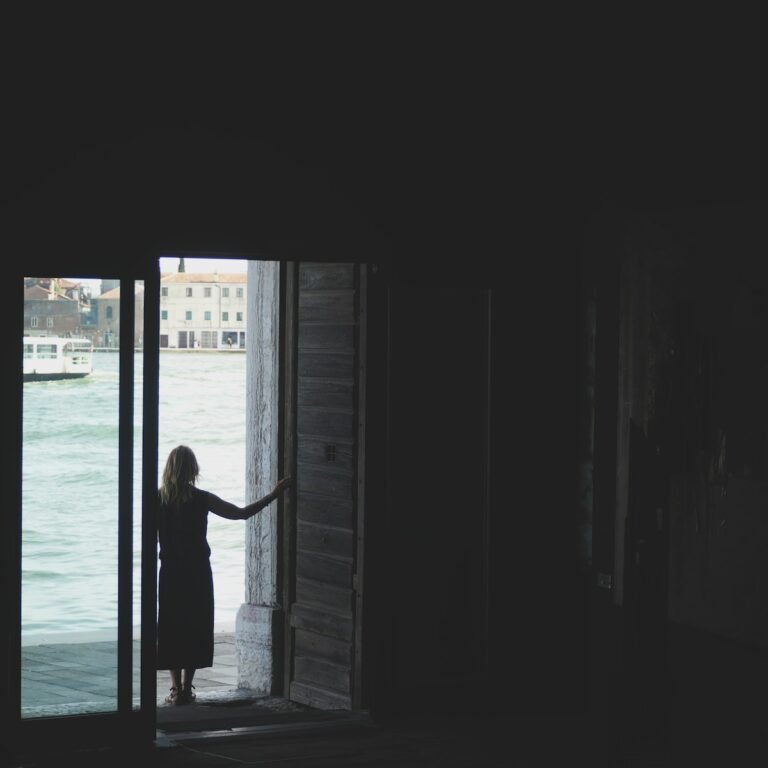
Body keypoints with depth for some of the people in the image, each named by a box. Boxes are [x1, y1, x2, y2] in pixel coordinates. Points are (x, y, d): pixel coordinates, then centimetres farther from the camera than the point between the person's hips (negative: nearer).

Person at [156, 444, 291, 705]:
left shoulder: (158, 499, -5)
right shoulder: (201, 499, -8)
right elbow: (242, 513, -6)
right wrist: (273, 495, 1)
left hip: (170, 571, 1)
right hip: (198, 572, -1)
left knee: (171, 628, 8)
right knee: (195, 627, 8)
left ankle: (176, 689, 5)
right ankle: (186, 688, 7)